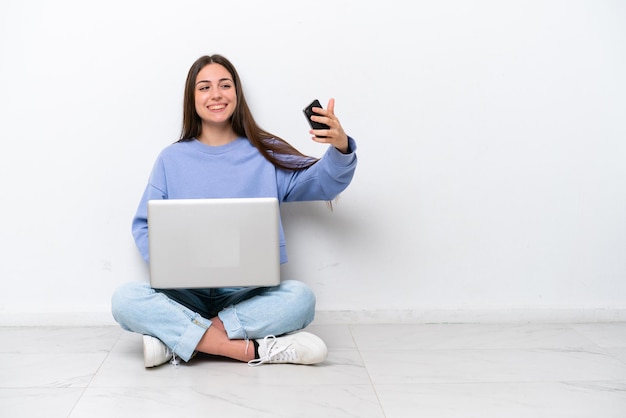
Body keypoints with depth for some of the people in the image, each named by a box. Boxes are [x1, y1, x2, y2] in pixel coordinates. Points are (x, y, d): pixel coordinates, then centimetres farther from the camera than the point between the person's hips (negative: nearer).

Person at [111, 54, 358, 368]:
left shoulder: (265, 153, 7)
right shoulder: (172, 159, 9)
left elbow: (320, 183, -3)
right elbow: (144, 225, 11)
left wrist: (340, 148, -26)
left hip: (249, 292, 0)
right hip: (188, 293, 1)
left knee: (300, 297, -30)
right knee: (125, 299, -27)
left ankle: (175, 336, -26)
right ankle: (252, 349, -31)